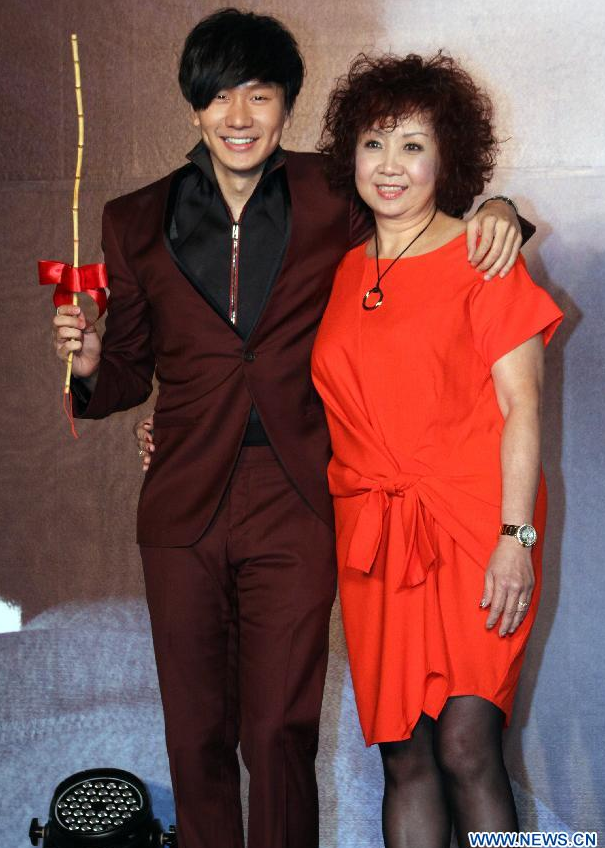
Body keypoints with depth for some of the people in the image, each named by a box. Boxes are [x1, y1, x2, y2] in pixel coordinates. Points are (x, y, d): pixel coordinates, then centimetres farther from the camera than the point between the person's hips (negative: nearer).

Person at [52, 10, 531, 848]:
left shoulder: (328, 200, 2)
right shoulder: (138, 222, 6)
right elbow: (129, 373, 13)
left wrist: (493, 208, -5)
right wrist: (89, 363, -10)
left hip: (293, 504, -2)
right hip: (185, 505, 2)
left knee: (280, 733, -1)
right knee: (196, 733, 11)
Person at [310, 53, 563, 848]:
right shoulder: (341, 272, 13)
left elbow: (521, 407, -5)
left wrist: (516, 538, -13)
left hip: (471, 527, -4)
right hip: (372, 534, 4)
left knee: (465, 746, -11)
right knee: (404, 753, 5)